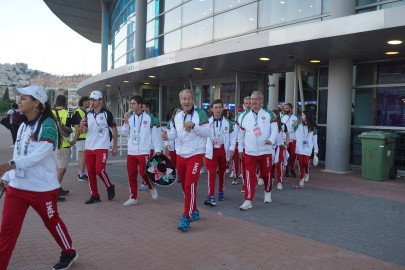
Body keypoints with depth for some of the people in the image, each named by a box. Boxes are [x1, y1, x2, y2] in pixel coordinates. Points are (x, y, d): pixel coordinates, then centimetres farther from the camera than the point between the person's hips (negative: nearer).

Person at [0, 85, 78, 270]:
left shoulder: (47, 124, -15)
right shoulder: (23, 126, 10)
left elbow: (40, 154, -26)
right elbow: (19, 155, 14)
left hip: (42, 188, -6)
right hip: (16, 187, 6)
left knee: (52, 223, 13)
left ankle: (69, 253, 36)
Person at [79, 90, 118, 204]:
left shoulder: (107, 113, -5)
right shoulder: (88, 114, 10)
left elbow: (114, 130, -1)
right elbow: (83, 131, 9)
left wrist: (115, 147, -2)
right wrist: (82, 125, -14)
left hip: (102, 147, -5)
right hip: (89, 147, 6)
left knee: (99, 170, -12)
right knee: (90, 172, 5)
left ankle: (110, 187, 14)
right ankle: (94, 195, 16)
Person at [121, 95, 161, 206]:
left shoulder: (149, 118, -6)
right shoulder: (130, 117, 8)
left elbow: (155, 134, -5)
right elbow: (125, 133, 6)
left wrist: (158, 149, -7)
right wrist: (126, 121, -9)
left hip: (144, 151, -5)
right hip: (131, 152, 5)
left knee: (143, 172, -9)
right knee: (131, 175, 7)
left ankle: (152, 187, 20)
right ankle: (133, 197, 18)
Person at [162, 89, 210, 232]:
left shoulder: (200, 113, -9)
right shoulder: (177, 116, 8)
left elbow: (207, 132, -14)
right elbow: (175, 132, 13)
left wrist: (193, 126, -26)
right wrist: (168, 136, -8)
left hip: (195, 155, -6)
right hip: (180, 155, 6)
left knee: (190, 185, -13)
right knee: (184, 186, 14)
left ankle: (186, 218, -7)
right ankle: (194, 211, 32)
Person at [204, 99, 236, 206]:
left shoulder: (228, 122, 2)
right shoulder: (207, 122, 1)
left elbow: (232, 137, 3)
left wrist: (231, 148, -9)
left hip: (223, 150, 2)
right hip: (211, 150, -1)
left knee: (222, 172, 14)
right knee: (211, 173, -11)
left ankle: (221, 191, 32)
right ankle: (211, 196, -13)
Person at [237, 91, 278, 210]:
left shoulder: (269, 114, 0)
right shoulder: (245, 116, 7)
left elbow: (275, 129, -8)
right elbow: (241, 133, 13)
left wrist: (271, 140, -27)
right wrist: (240, 148, 11)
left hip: (265, 151, -1)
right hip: (249, 152, 1)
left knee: (266, 174, 12)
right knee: (249, 176, -5)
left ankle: (267, 192, 39)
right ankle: (248, 201, -2)